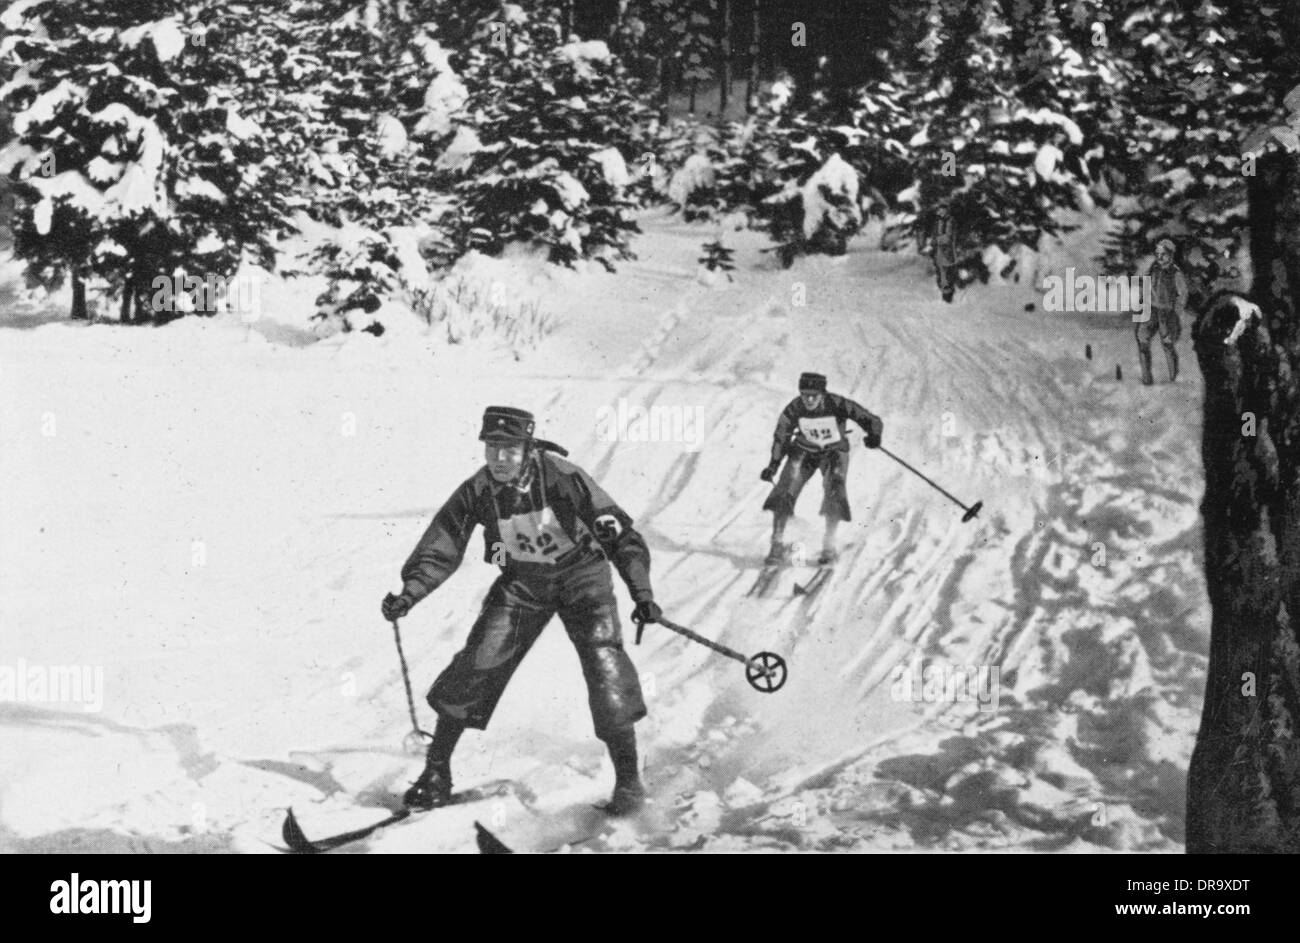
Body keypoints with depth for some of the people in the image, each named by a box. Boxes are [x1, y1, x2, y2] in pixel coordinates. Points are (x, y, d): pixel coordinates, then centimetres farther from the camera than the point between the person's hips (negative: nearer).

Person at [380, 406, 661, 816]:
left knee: (604, 663, -18)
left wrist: (641, 591, -34)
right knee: (477, 663, -6)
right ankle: (437, 771, 11)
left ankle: (629, 779, -4)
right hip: (522, 582, 3)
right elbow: (439, 550, -12)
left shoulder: (562, 477, -28)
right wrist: (408, 594, -29)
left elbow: (618, 532, -25)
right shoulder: (476, 492, -17)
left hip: (581, 575, -3)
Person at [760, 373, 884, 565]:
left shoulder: (838, 405, -28)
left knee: (834, 495, -20)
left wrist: (874, 435, -41)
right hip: (804, 451, 1)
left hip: (834, 451, -1)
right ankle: (778, 544, -5)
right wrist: (773, 466, -10)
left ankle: (830, 546, -3)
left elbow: (872, 421, -22)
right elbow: (781, 437, -5)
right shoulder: (794, 409, -22)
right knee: (786, 491, -15)